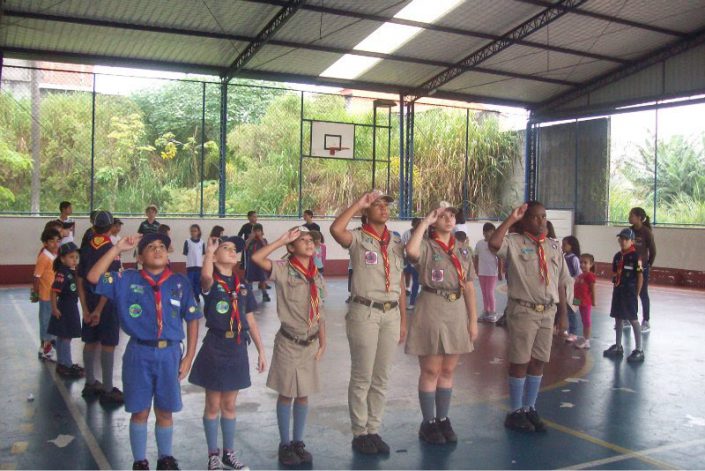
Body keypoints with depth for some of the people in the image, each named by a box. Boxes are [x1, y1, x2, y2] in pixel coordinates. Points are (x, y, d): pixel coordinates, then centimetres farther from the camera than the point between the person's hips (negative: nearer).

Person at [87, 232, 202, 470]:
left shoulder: (179, 282, 0)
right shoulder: (127, 280, 0)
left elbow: (192, 319, 3)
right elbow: (93, 278, -11)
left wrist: (189, 356, 0)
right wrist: (117, 248, -11)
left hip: (170, 354, 1)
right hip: (139, 353, 0)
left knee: (165, 412, 12)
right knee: (140, 412, 10)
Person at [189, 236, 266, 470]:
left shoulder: (242, 287, 8)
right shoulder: (211, 284, -7)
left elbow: (251, 322, 11)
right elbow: (206, 275, -35)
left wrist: (261, 351, 9)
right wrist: (209, 249, -24)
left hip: (237, 348, 4)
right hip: (215, 347, -4)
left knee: (229, 405, 15)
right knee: (213, 405, 7)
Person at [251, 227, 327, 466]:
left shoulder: (317, 276, 5)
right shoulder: (284, 270, -10)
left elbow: (320, 313, 10)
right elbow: (256, 258, -27)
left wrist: (323, 341, 6)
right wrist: (282, 240, -21)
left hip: (310, 342, 5)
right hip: (289, 341, -5)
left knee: (303, 395, 12)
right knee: (286, 394, 6)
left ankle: (298, 442, 25)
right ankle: (284, 445, 19)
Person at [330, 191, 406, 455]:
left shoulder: (396, 243, 11)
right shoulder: (358, 238, -5)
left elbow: (401, 284, 13)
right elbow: (335, 229, -29)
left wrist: (403, 320, 11)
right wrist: (359, 203, -19)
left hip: (391, 314, 5)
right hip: (364, 312, -5)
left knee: (381, 378, 12)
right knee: (362, 377, 3)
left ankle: (374, 430, 24)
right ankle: (359, 433, 15)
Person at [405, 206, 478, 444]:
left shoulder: (463, 250, 11)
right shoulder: (426, 246, -4)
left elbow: (469, 287, 10)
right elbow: (411, 250, -30)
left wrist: (473, 320, 5)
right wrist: (425, 221, -20)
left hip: (457, 312, 5)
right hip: (431, 310, -5)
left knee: (447, 371, 12)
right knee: (430, 371, 2)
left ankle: (443, 420, 23)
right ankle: (428, 423, 13)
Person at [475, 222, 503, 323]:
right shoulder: (479, 243, 4)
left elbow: (499, 259, -5)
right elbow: (476, 258, 10)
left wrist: (500, 273, -5)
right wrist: (475, 270, 9)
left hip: (492, 273, -4)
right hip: (482, 272, 4)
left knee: (490, 293, -4)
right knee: (484, 293, 11)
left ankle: (493, 313, 5)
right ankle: (486, 311, 19)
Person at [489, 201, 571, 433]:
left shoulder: (553, 246, 10)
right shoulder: (515, 243, -7)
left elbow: (560, 282, 13)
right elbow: (494, 243, -30)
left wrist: (563, 312, 11)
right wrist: (511, 218, -23)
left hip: (547, 311, 5)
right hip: (523, 310, -5)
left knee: (538, 362, 12)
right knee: (520, 362, 3)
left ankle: (530, 409, 25)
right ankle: (516, 412, 16)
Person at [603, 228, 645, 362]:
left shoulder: (635, 256, -11)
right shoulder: (617, 256, 9)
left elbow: (640, 277, -11)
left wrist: (636, 294, -10)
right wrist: (615, 289, 8)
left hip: (629, 291, -7)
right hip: (618, 291, 7)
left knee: (633, 320, -2)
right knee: (618, 319, 14)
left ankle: (639, 350, 5)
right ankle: (618, 347, 25)